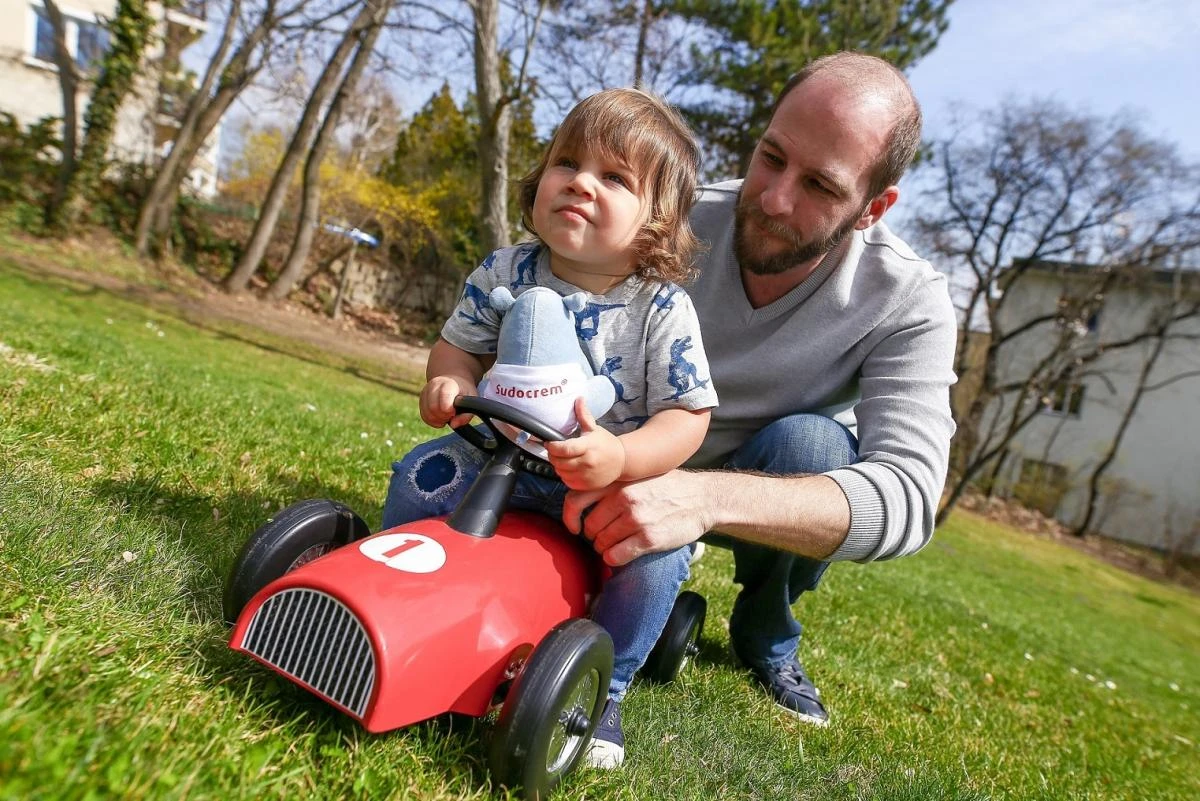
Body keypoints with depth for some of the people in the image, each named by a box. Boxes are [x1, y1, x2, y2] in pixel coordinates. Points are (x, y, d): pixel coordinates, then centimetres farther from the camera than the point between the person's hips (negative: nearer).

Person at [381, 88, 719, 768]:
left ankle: (600, 688, -1)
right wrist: (450, 380, -19)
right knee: (423, 475, -17)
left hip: (608, 478, -2)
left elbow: (688, 414, -15)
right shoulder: (505, 272, -6)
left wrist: (623, 458, -34)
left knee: (659, 545, -25)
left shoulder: (663, 309, -15)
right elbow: (460, 345, 6)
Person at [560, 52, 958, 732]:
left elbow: (908, 496, -35)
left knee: (805, 444, -35)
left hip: (766, 501, -1)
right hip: (637, 471, 2)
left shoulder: (908, 302, -24)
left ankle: (766, 632, -1)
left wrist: (705, 498, -52)